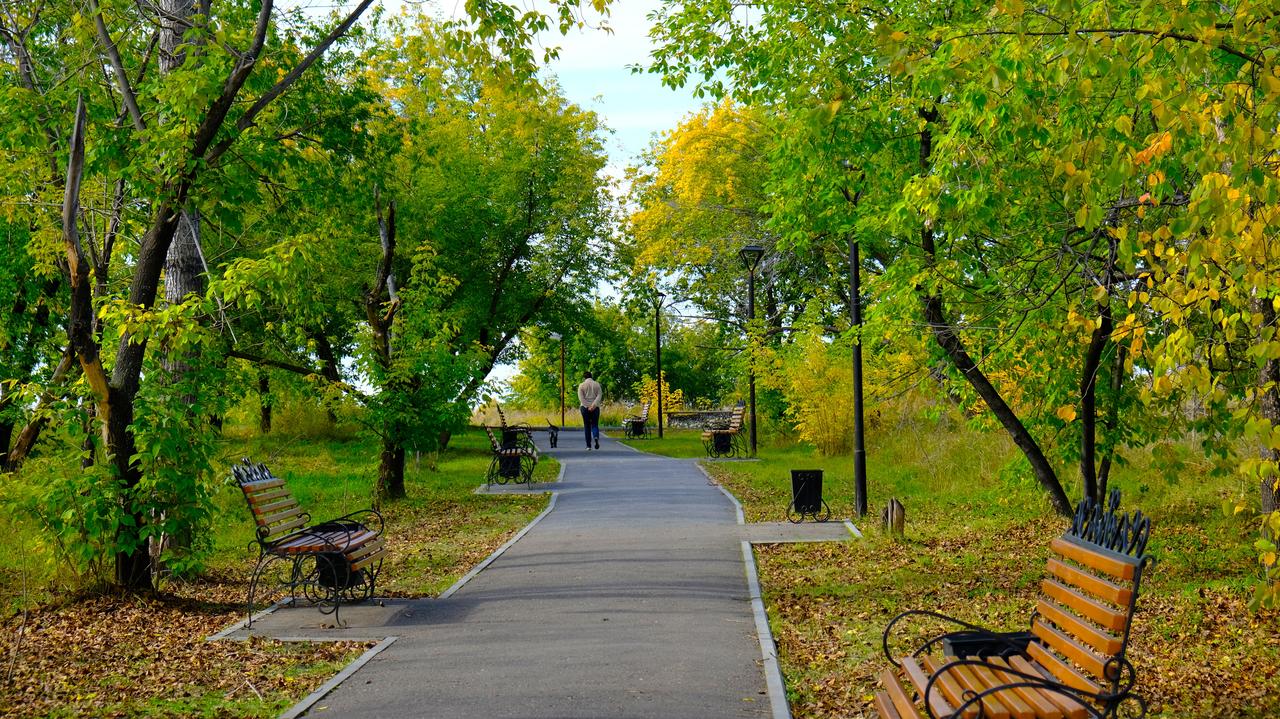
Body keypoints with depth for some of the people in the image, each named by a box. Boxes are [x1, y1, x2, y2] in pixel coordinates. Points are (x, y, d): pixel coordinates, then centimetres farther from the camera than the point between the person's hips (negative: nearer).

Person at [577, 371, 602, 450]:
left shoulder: (581, 385, 2)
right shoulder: (597, 384, 6)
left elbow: (581, 398, -8)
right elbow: (599, 396, -6)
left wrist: (587, 407, -13)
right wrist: (593, 405, -15)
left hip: (585, 407, -1)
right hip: (595, 407, 1)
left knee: (587, 426, 7)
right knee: (595, 425, 7)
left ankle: (588, 445, 4)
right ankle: (596, 437, -23)